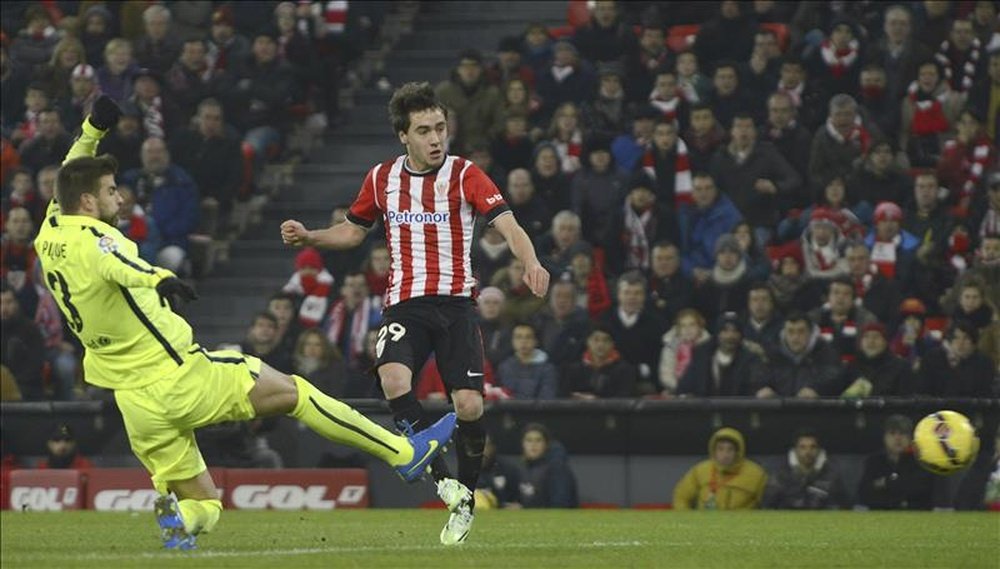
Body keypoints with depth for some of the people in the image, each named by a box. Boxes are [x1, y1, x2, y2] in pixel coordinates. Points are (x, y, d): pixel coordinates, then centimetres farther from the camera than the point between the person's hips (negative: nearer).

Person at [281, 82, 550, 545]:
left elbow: (507, 225, -13)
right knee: (393, 377, -28)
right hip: (405, 303, 2)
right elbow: (353, 231, 24)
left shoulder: (465, 175, -3)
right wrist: (308, 236, 7)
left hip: (456, 302, -2)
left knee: (469, 404, -12)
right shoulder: (382, 178, 8)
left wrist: (531, 263, -33)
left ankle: (466, 501, 11)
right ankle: (446, 483, -18)